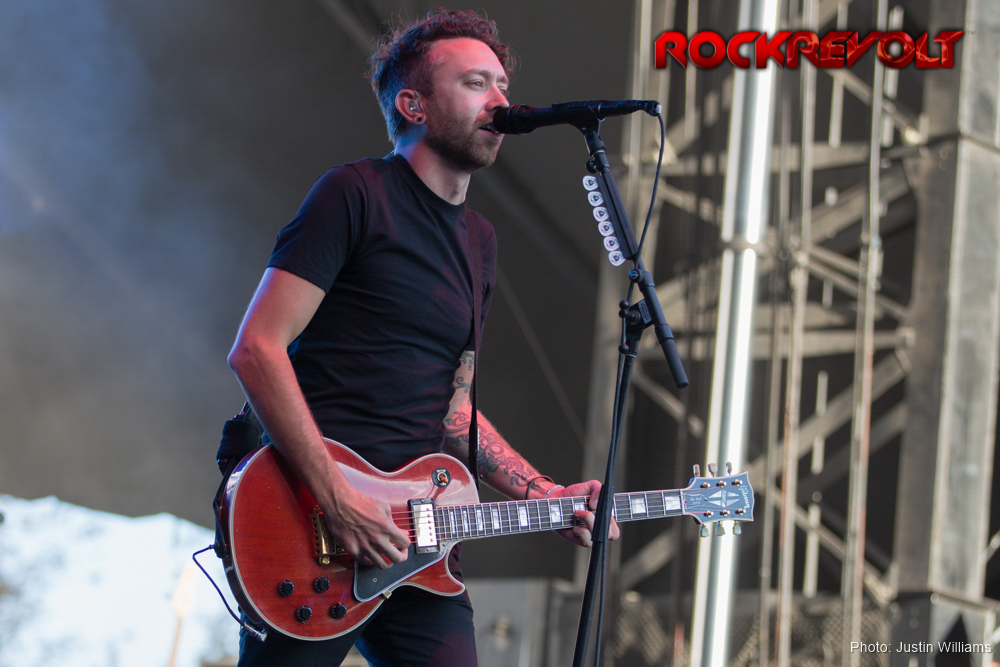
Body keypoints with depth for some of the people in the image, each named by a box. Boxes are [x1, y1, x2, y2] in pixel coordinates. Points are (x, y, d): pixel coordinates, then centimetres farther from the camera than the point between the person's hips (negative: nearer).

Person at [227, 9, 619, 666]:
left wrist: (547, 497, 8)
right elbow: (258, 348, -13)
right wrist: (337, 497, -19)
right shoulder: (357, 194, -5)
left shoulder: (478, 242, 18)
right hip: (310, 521, -7)